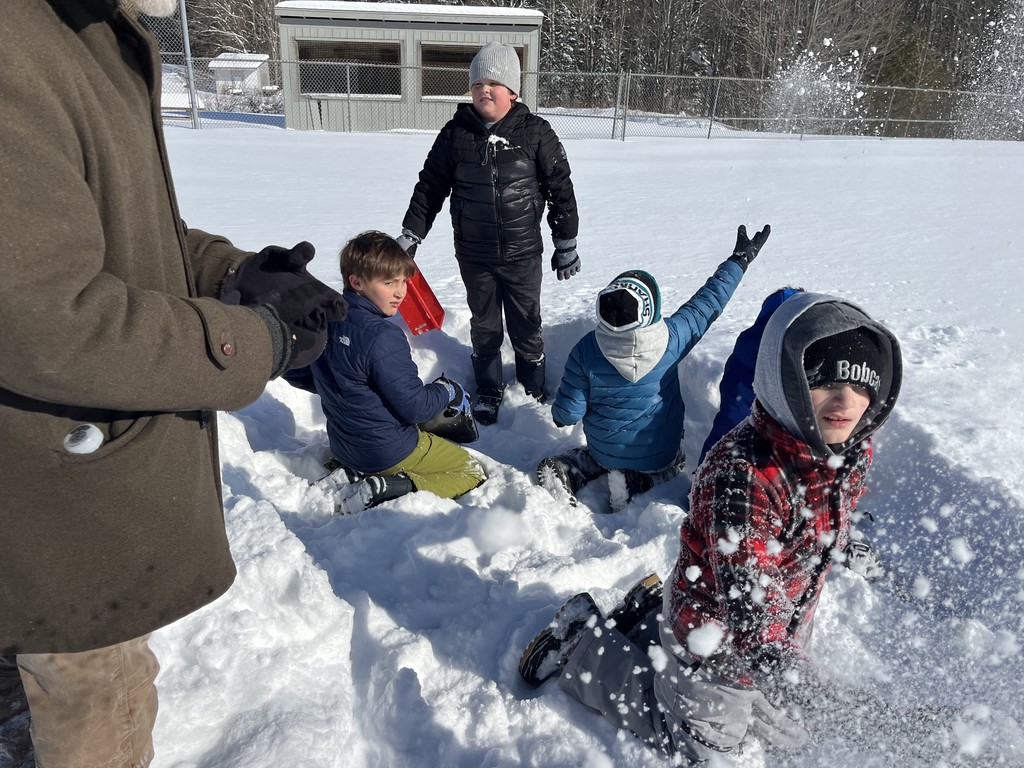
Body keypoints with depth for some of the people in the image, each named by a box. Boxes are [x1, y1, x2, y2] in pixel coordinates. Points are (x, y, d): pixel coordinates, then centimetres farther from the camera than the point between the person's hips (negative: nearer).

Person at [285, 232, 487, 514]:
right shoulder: (383, 337, -28)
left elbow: (294, 372, 9)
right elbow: (413, 407, -22)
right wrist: (449, 391, -3)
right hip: (392, 452, -8)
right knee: (474, 472, 7)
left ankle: (353, 474, 9)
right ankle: (385, 489, -10)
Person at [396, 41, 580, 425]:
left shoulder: (535, 133, -7)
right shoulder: (455, 133, -2)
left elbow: (561, 191, -1)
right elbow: (430, 187, 6)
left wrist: (566, 245, 1)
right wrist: (410, 236, 5)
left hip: (522, 254, -1)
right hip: (474, 256, 2)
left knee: (526, 328, 11)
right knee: (484, 327, 15)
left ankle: (533, 390, 33)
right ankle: (488, 390, 34)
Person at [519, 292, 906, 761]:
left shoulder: (852, 450, -14)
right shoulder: (742, 475, -40)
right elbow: (749, 609, -42)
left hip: (784, 637, 7)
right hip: (716, 657, -7)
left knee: (785, 733, 30)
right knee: (698, 751, 18)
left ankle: (658, 614, 34)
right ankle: (583, 645, 28)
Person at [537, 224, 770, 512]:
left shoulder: (586, 350, -24)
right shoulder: (673, 338, -24)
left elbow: (568, 413, -17)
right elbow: (708, 302, -8)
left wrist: (559, 416, 8)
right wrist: (740, 259, 6)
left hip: (604, 452, 2)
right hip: (660, 455, -1)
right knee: (676, 464, 31)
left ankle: (567, 471, 5)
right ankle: (637, 481, 1)